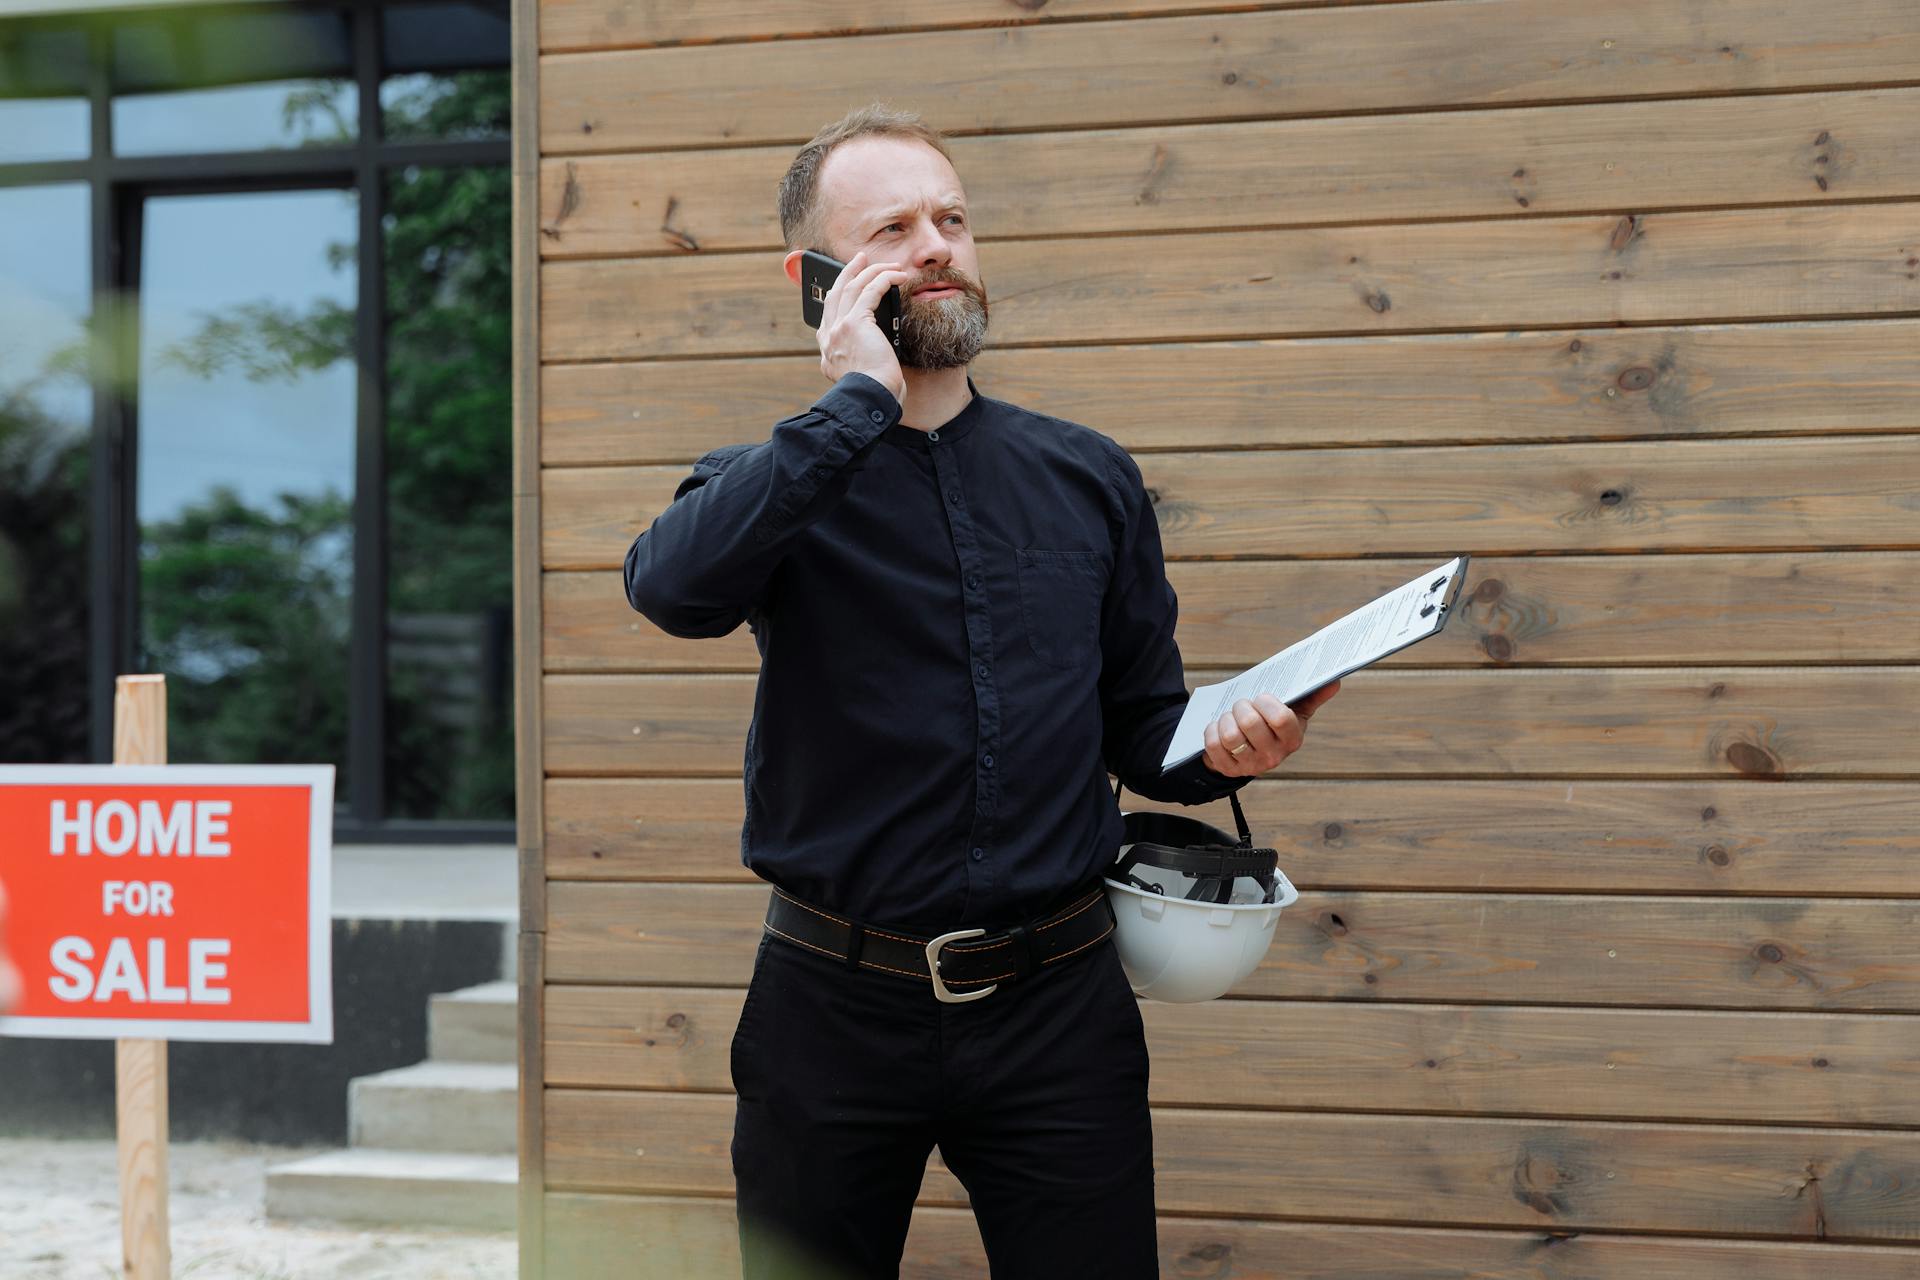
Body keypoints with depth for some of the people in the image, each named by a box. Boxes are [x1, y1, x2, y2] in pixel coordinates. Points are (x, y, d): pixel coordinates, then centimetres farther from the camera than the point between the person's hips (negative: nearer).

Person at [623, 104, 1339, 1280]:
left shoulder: (1089, 479, 8)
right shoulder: (771, 486, 0)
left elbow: (1142, 729, 13)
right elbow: (676, 586, -24)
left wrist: (1225, 748, -10)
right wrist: (860, 400, -20)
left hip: (1057, 1006, 2)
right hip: (839, 1005, -1)